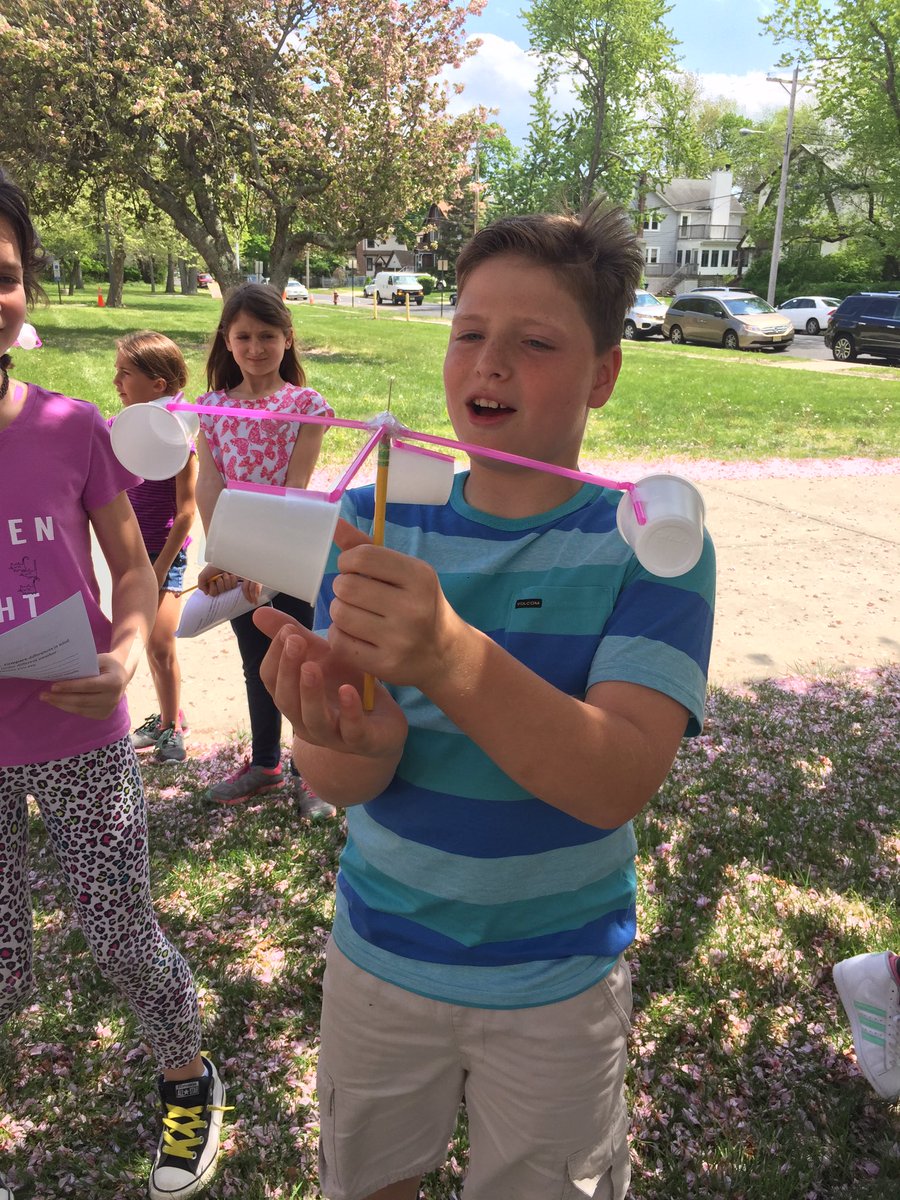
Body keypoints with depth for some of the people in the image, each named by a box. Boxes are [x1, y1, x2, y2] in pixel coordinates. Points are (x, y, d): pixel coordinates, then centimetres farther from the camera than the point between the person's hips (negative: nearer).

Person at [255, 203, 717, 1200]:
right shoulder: (376, 517, -11)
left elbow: (618, 785, -29)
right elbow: (336, 782, -15)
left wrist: (451, 657, -46)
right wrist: (355, 742, -40)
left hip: (558, 981, -2)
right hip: (382, 952, 3)